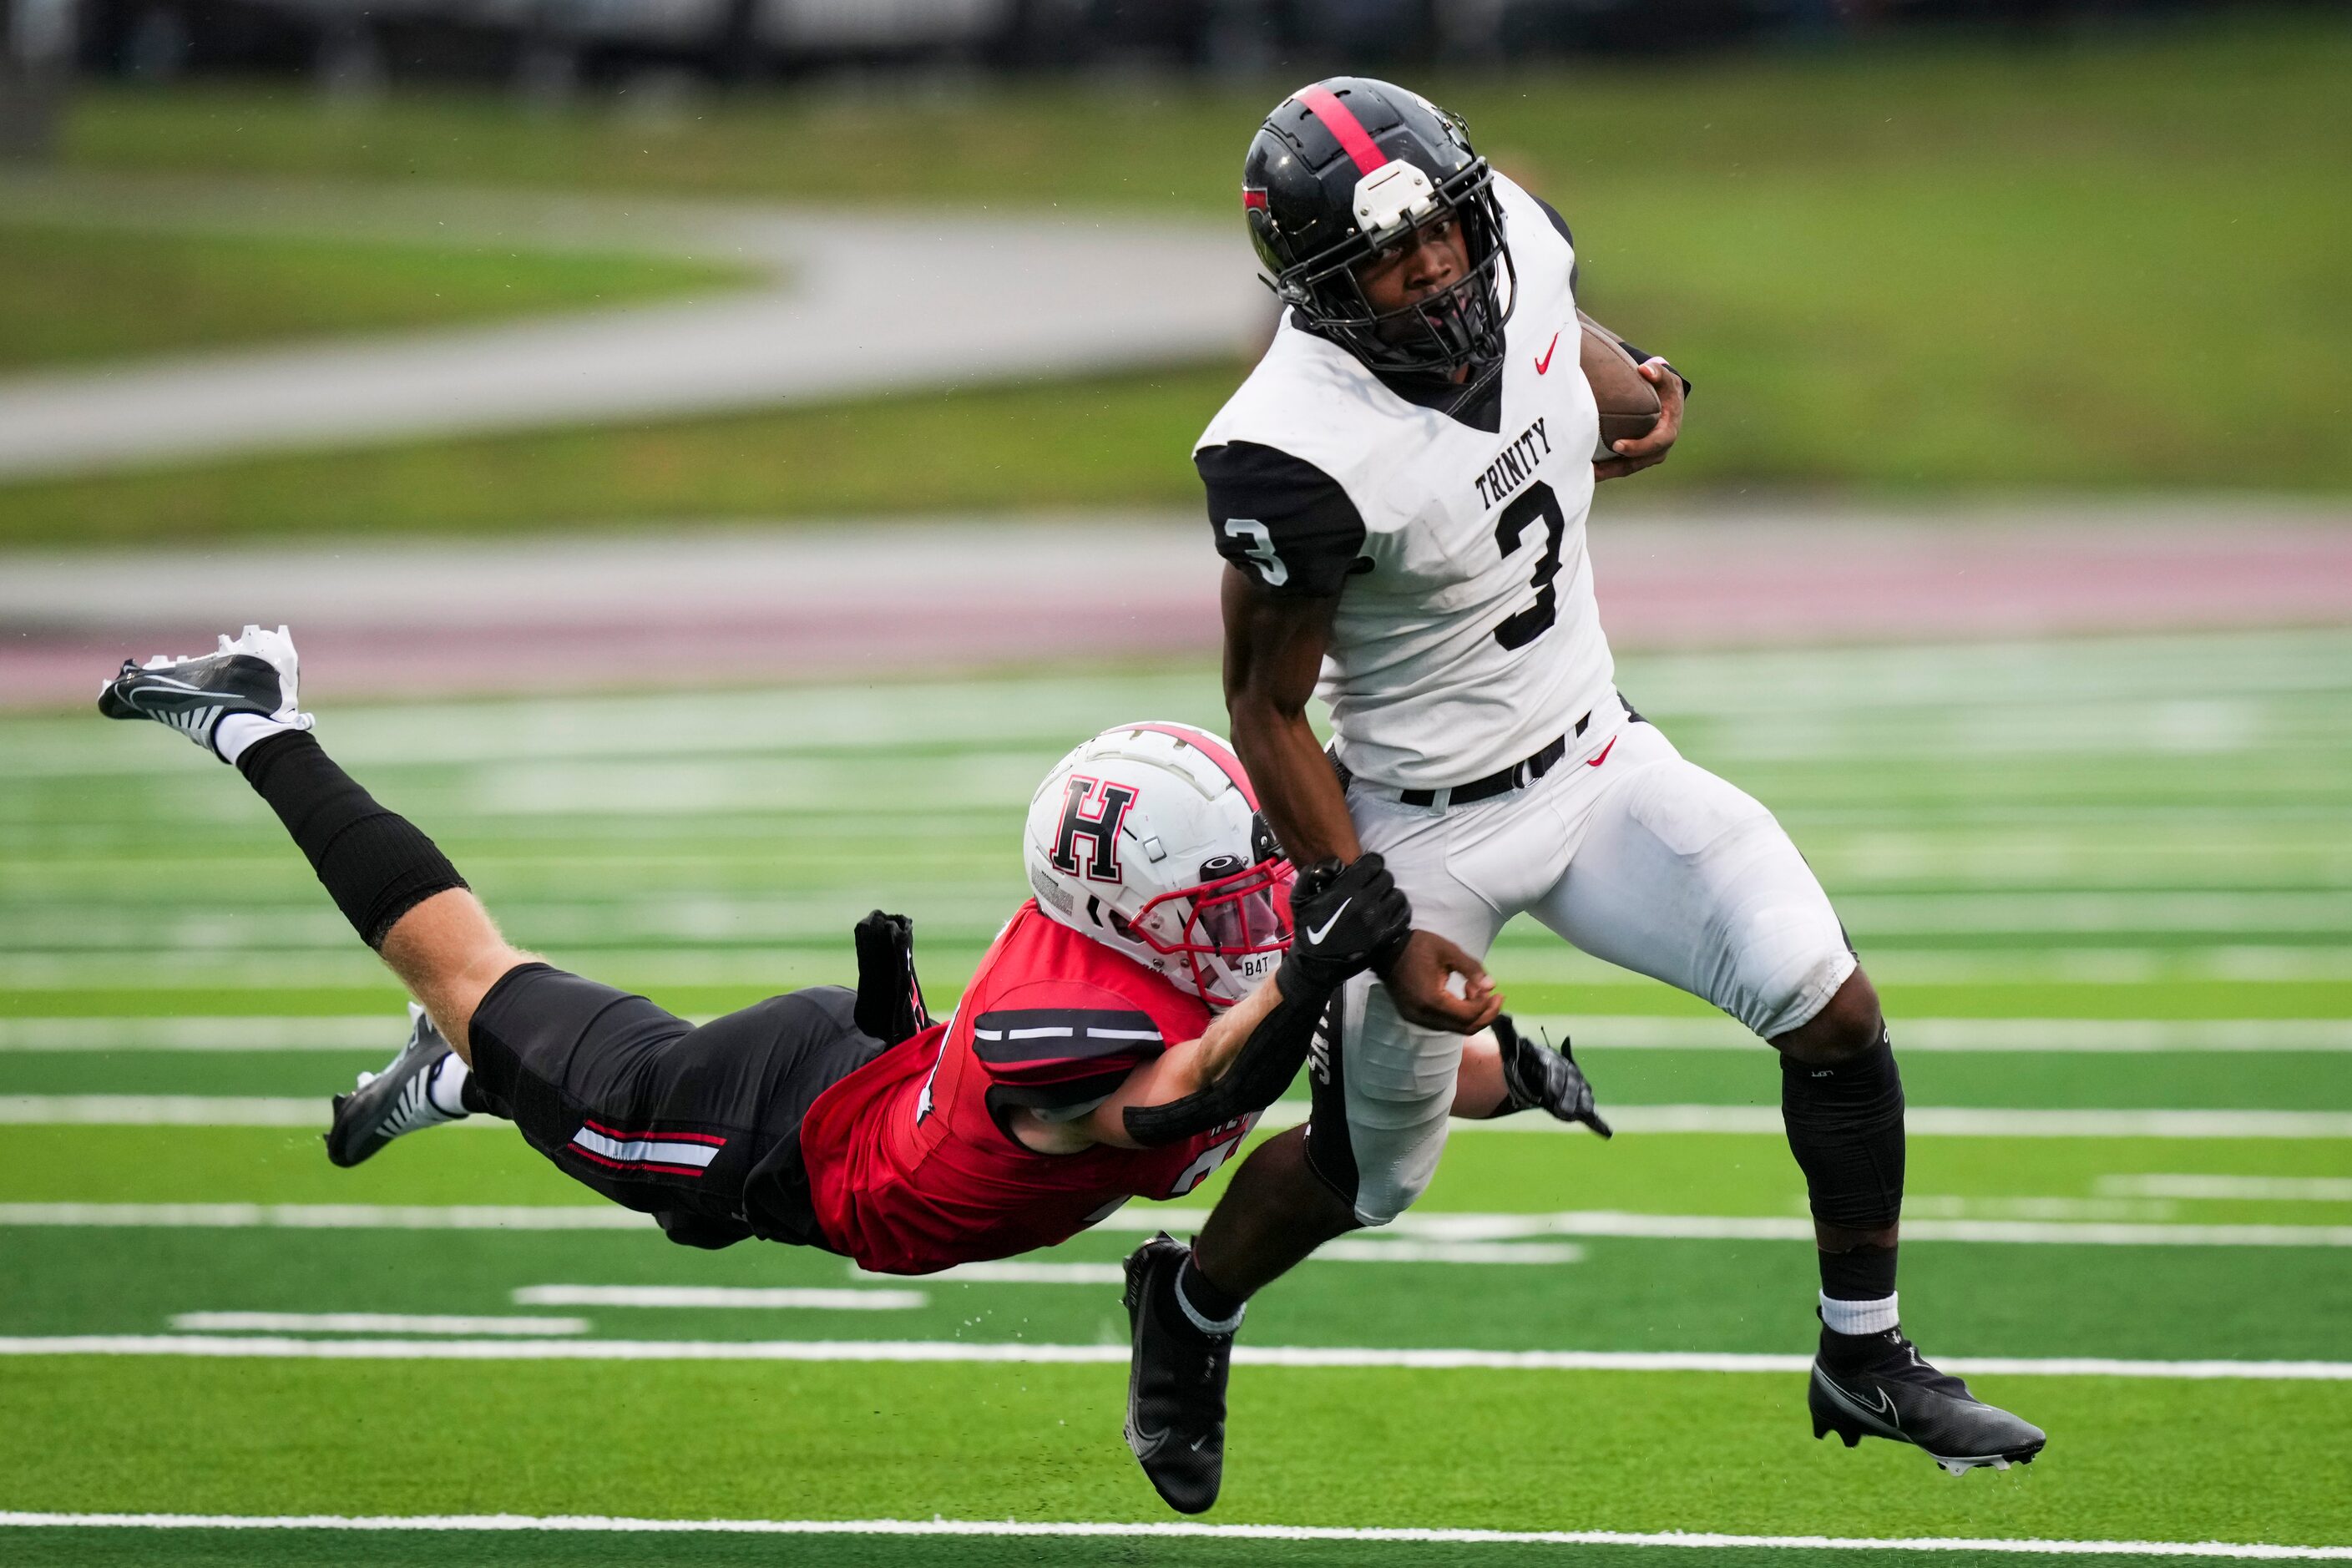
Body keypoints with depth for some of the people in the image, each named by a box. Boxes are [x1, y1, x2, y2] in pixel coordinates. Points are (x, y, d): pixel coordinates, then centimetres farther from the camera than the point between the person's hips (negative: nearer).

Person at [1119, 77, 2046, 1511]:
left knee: (1836, 1013, -9)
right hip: (1430, 827, -5)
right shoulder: (1297, 457, -31)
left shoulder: (1514, 242, -13)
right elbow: (1266, 710, -18)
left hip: (1596, 754, 5)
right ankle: (1187, 1310, 45)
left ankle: (1866, 1362, 9)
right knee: (1366, 1176, 13)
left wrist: (1638, 394, 0)